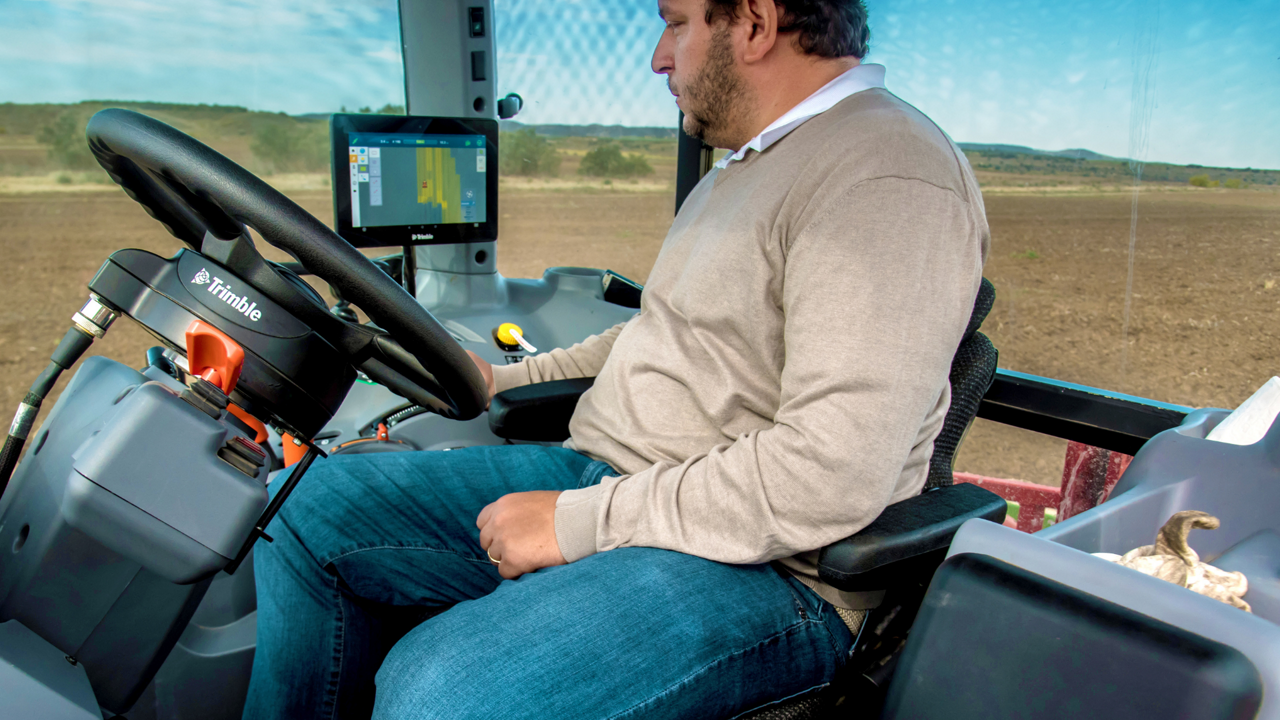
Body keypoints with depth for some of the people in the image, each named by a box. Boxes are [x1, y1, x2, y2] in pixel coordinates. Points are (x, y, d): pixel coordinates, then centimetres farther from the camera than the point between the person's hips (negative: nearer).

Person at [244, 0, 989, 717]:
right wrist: (505, 381, 25)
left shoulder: (887, 175, -17)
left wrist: (580, 521, -20)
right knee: (308, 504, 6)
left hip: (758, 565, -9)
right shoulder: (748, 162, 17)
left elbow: (831, 477, -26)